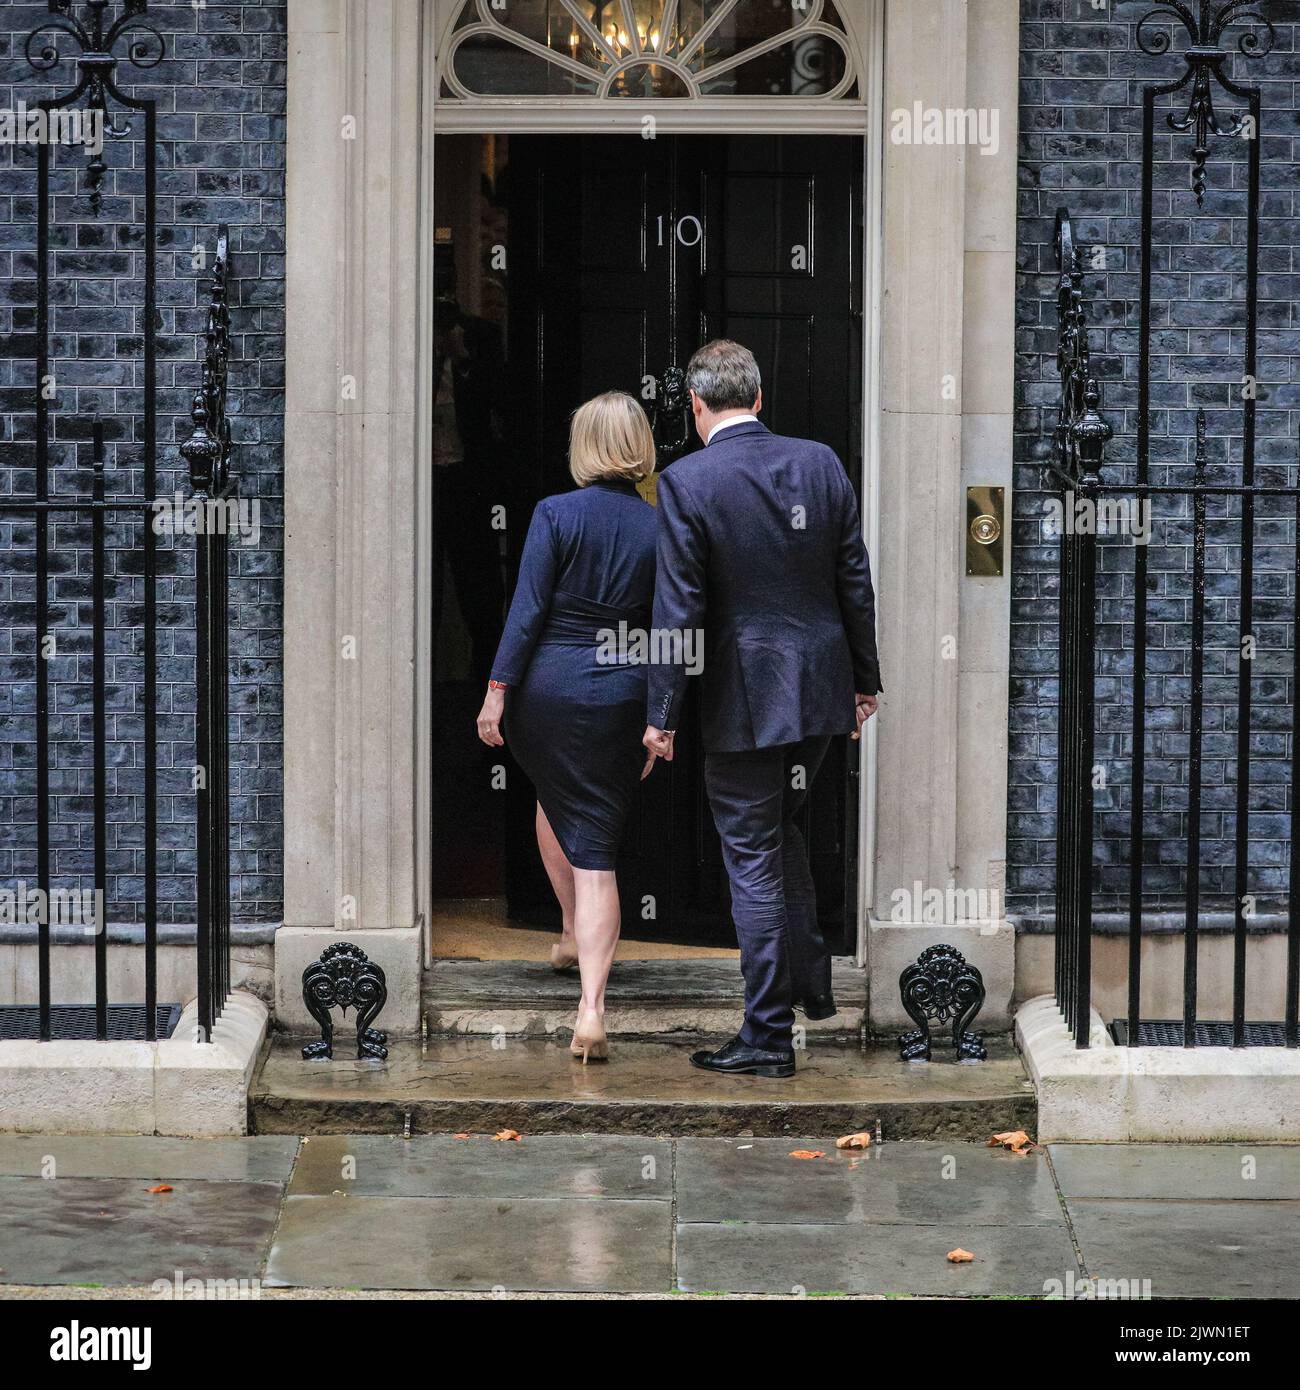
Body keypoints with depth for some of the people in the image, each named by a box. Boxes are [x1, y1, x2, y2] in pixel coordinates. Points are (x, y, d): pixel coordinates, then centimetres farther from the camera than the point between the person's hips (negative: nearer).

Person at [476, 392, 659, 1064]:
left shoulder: (556, 514, -8)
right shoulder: (660, 528, 1)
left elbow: (527, 609, -10)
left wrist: (496, 691, -5)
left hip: (546, 687, -1)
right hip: (620, 697, 1)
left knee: (554, 798, 32)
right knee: (597, 850, 2)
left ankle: (573, 933, 42)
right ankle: (591, 1009, -12)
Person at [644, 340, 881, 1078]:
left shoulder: (686, 482, -13)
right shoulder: (821, 463, 1)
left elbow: (679, 607, -13)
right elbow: (856, 582, 5)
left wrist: (662, 713, -6)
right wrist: (865, 679, 15)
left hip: (744, 697, -5)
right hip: (821, 685, 5)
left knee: (754, 859, 2)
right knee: (782, 829, 26)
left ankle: (770, 1035, 5)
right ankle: (810, 981, 27)